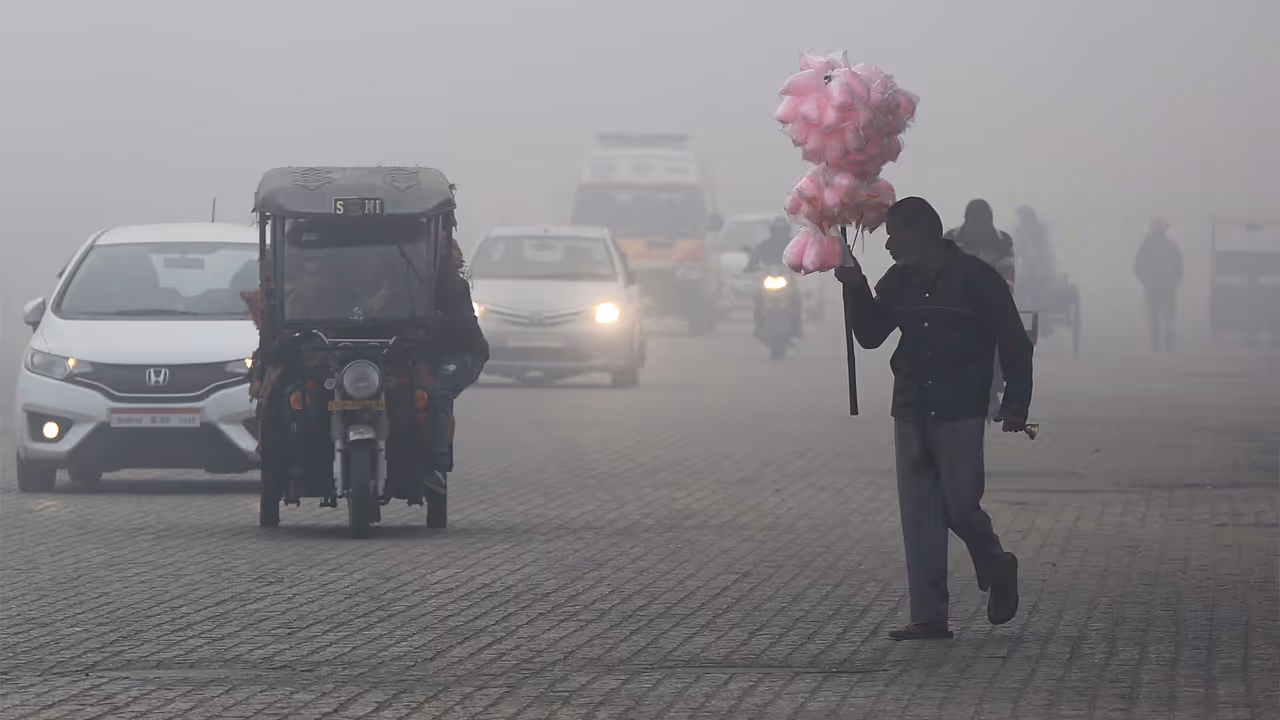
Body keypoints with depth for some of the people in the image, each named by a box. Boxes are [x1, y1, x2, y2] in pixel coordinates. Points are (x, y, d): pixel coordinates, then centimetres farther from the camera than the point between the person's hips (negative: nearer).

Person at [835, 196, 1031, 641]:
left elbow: (1014, 344, -4)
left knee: (960, 505, -8)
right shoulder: (898, 282, 9)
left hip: (960, 413, -6)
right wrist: (856, 290, 0)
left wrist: (1015, 404, -7)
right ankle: (929, 617, 4)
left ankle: (997, 570, 24)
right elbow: (870, 335, 15)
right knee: (919, 514, 2)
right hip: (910, 415, 6)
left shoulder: (975, 279, -7)